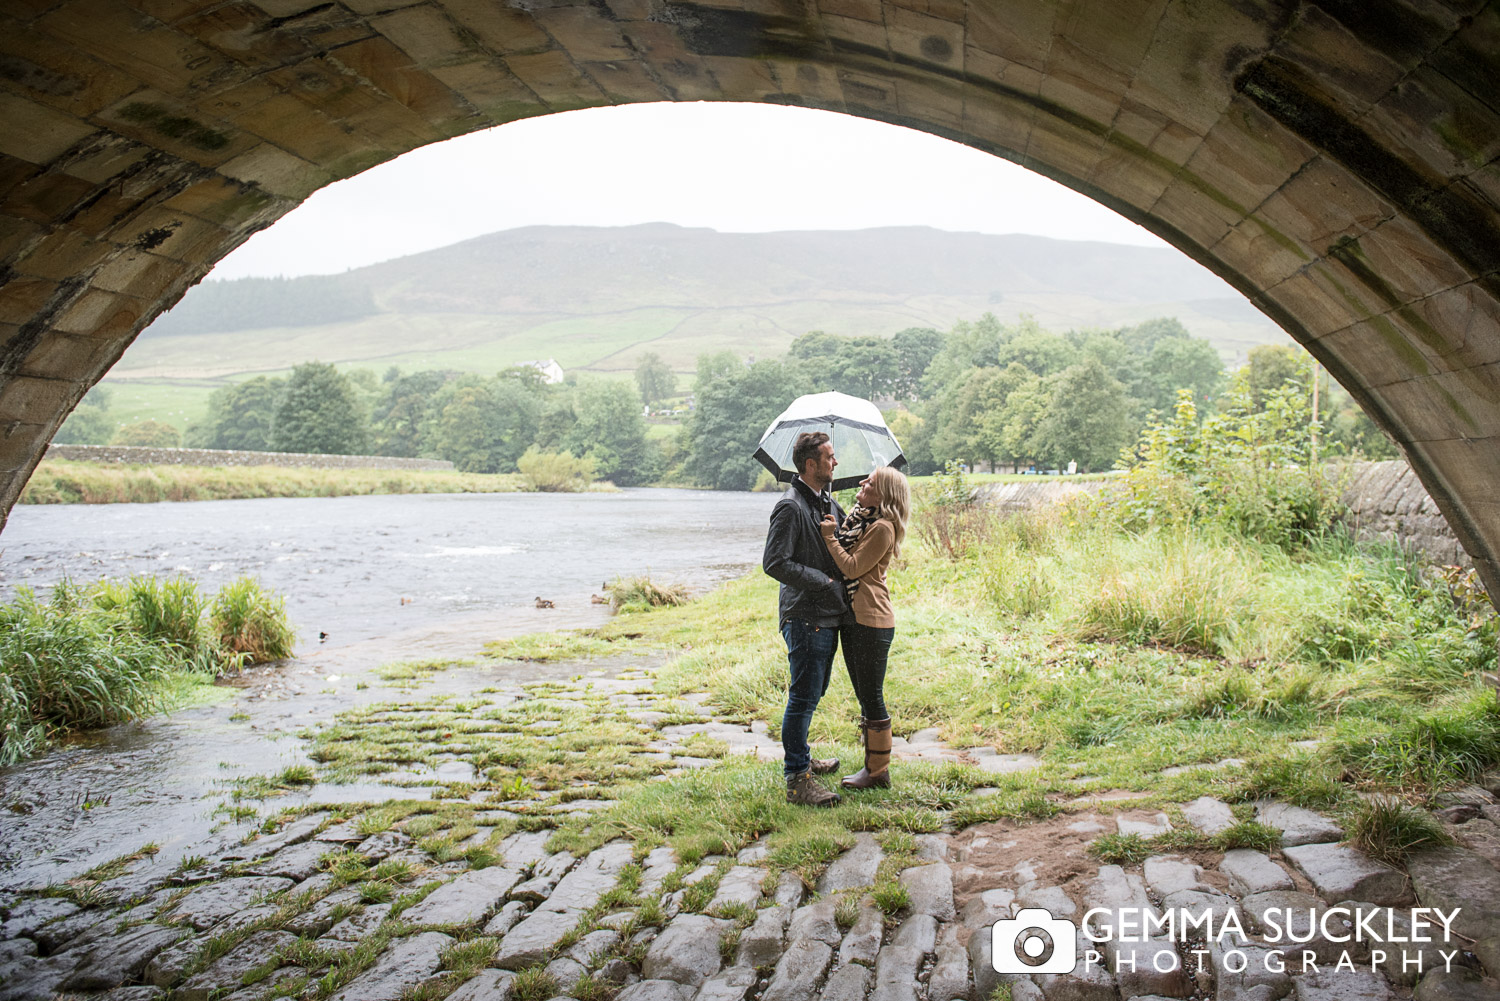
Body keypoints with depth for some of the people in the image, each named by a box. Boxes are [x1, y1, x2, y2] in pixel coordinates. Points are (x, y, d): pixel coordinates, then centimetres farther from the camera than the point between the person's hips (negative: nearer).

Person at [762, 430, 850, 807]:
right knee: (804, 698, -5)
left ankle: (801, 758, 35)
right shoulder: (790, 507, -15)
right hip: (805, 617, -9)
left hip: (828, 615, 9)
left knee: (812, 694, 20)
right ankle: (797, 781, 2)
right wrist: (825, 582, -18)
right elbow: (775, 563, -20)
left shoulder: (828, 502, 14)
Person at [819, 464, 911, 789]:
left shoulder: (882, 527, -14)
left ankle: (879, 772, 8)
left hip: (872, 620, -10)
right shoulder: (857, 518, 14)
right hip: (853, 616, 10)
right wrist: (833, 531, 2)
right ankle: (872, 763, 26)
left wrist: (830, 537, -12)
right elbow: (842, 563, 13)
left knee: (872, 697, -2)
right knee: (863, 695, 16)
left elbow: (852, 567, -17)